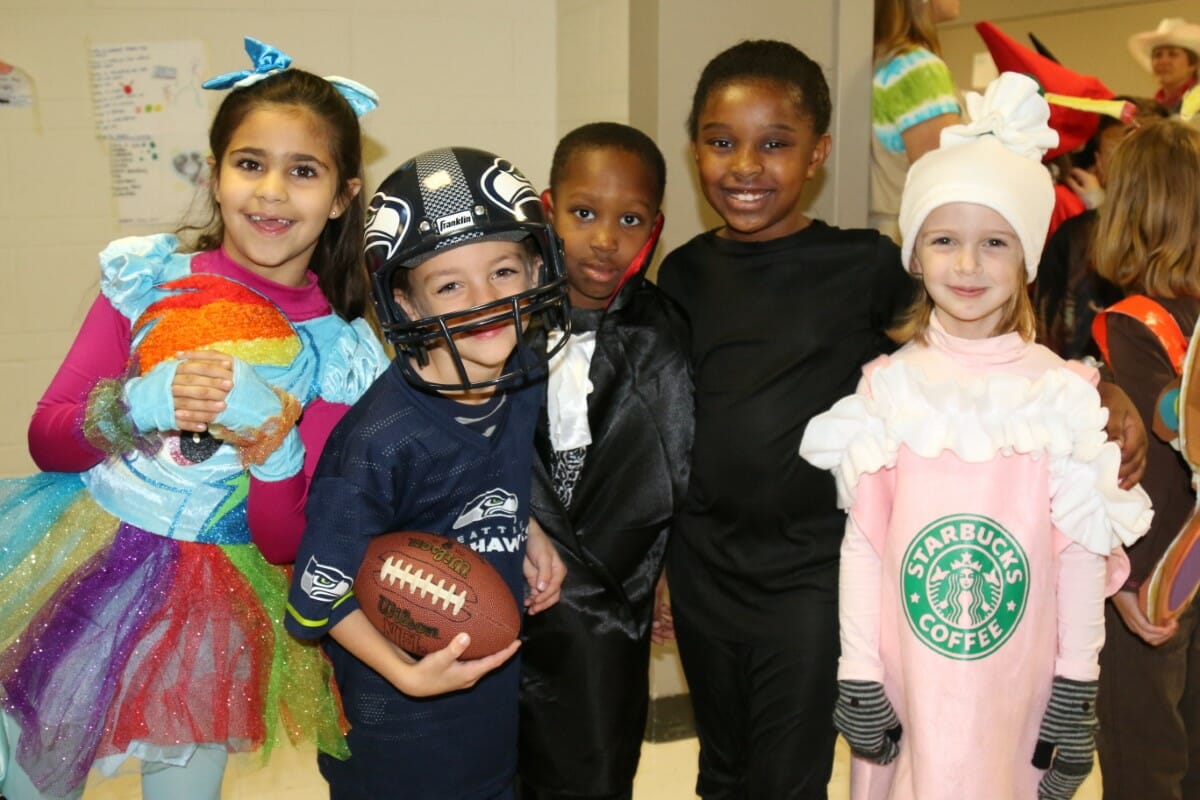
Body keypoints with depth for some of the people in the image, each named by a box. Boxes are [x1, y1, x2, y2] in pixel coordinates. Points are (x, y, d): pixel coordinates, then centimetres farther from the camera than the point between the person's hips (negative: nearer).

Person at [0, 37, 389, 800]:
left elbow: (288, 546, -7)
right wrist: (141, 404, -22)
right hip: (82, 568, 1)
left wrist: (275, 454, -27)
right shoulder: (148, 277, -7)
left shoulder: (340, 351, -8)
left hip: (212, 608, 0)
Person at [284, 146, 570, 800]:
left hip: (503, 678, 6)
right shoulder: (378, 443, -30)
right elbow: (321, 594, -21)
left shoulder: (528, 379, -11)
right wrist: (407, 673, -28)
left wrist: (528, 531, -6)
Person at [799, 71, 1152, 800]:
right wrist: (858, 677, -2)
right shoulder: (889, 387, -3)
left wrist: (1078, 691, 0)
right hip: (905, 685, 1)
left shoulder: (1062, 393, -5)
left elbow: (1082, 550, -1)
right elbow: (862, 542, -1)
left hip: (1018, 688, 0)